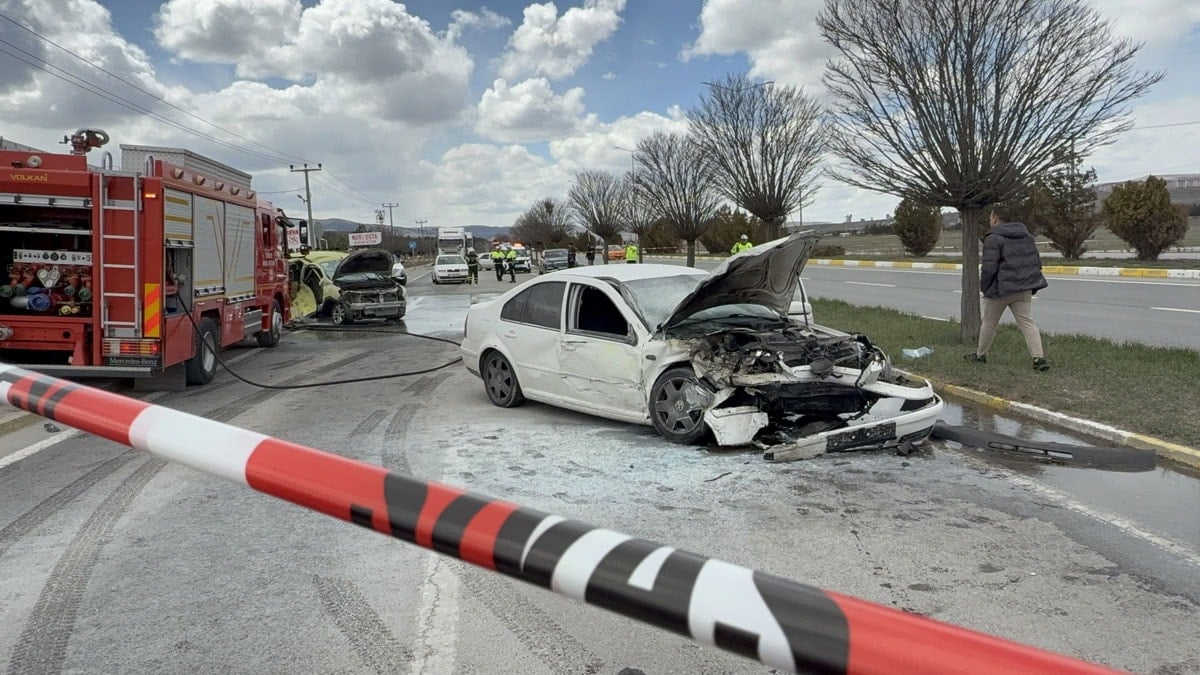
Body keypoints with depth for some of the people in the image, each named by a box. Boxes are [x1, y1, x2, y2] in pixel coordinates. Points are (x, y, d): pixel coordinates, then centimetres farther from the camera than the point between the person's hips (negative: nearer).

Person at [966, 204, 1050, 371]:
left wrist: (984, 287, -6)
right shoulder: (1026, 235, 13)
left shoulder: (993, 238, -13)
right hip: (1024, 289, 6)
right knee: (1027, 322, 3)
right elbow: (1037, 261, 16)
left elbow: (989, 267, -19)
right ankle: (1039, 358, -10)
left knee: (989, 322, 11)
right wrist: (1031, 283, 20)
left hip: (1000, 288, -6)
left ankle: (980, 355, 24)